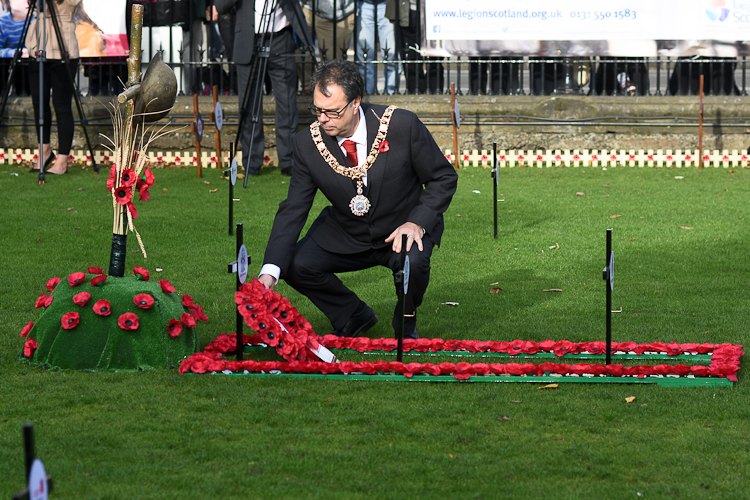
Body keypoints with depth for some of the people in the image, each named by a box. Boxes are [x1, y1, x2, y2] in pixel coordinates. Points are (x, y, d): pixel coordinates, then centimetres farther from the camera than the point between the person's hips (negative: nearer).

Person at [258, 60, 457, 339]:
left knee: (412, 262, -35)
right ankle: (353, 316, 10)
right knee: (296, 265, -18)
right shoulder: (308, 143, -13)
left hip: (402, 231, -3)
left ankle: (406, 323, 0)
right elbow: (293, 210, -10)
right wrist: (270, 272, -22)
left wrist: (417, 223, -25)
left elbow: (443, 178, -9)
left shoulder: (402, 125, -21)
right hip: (344, 235, 3)